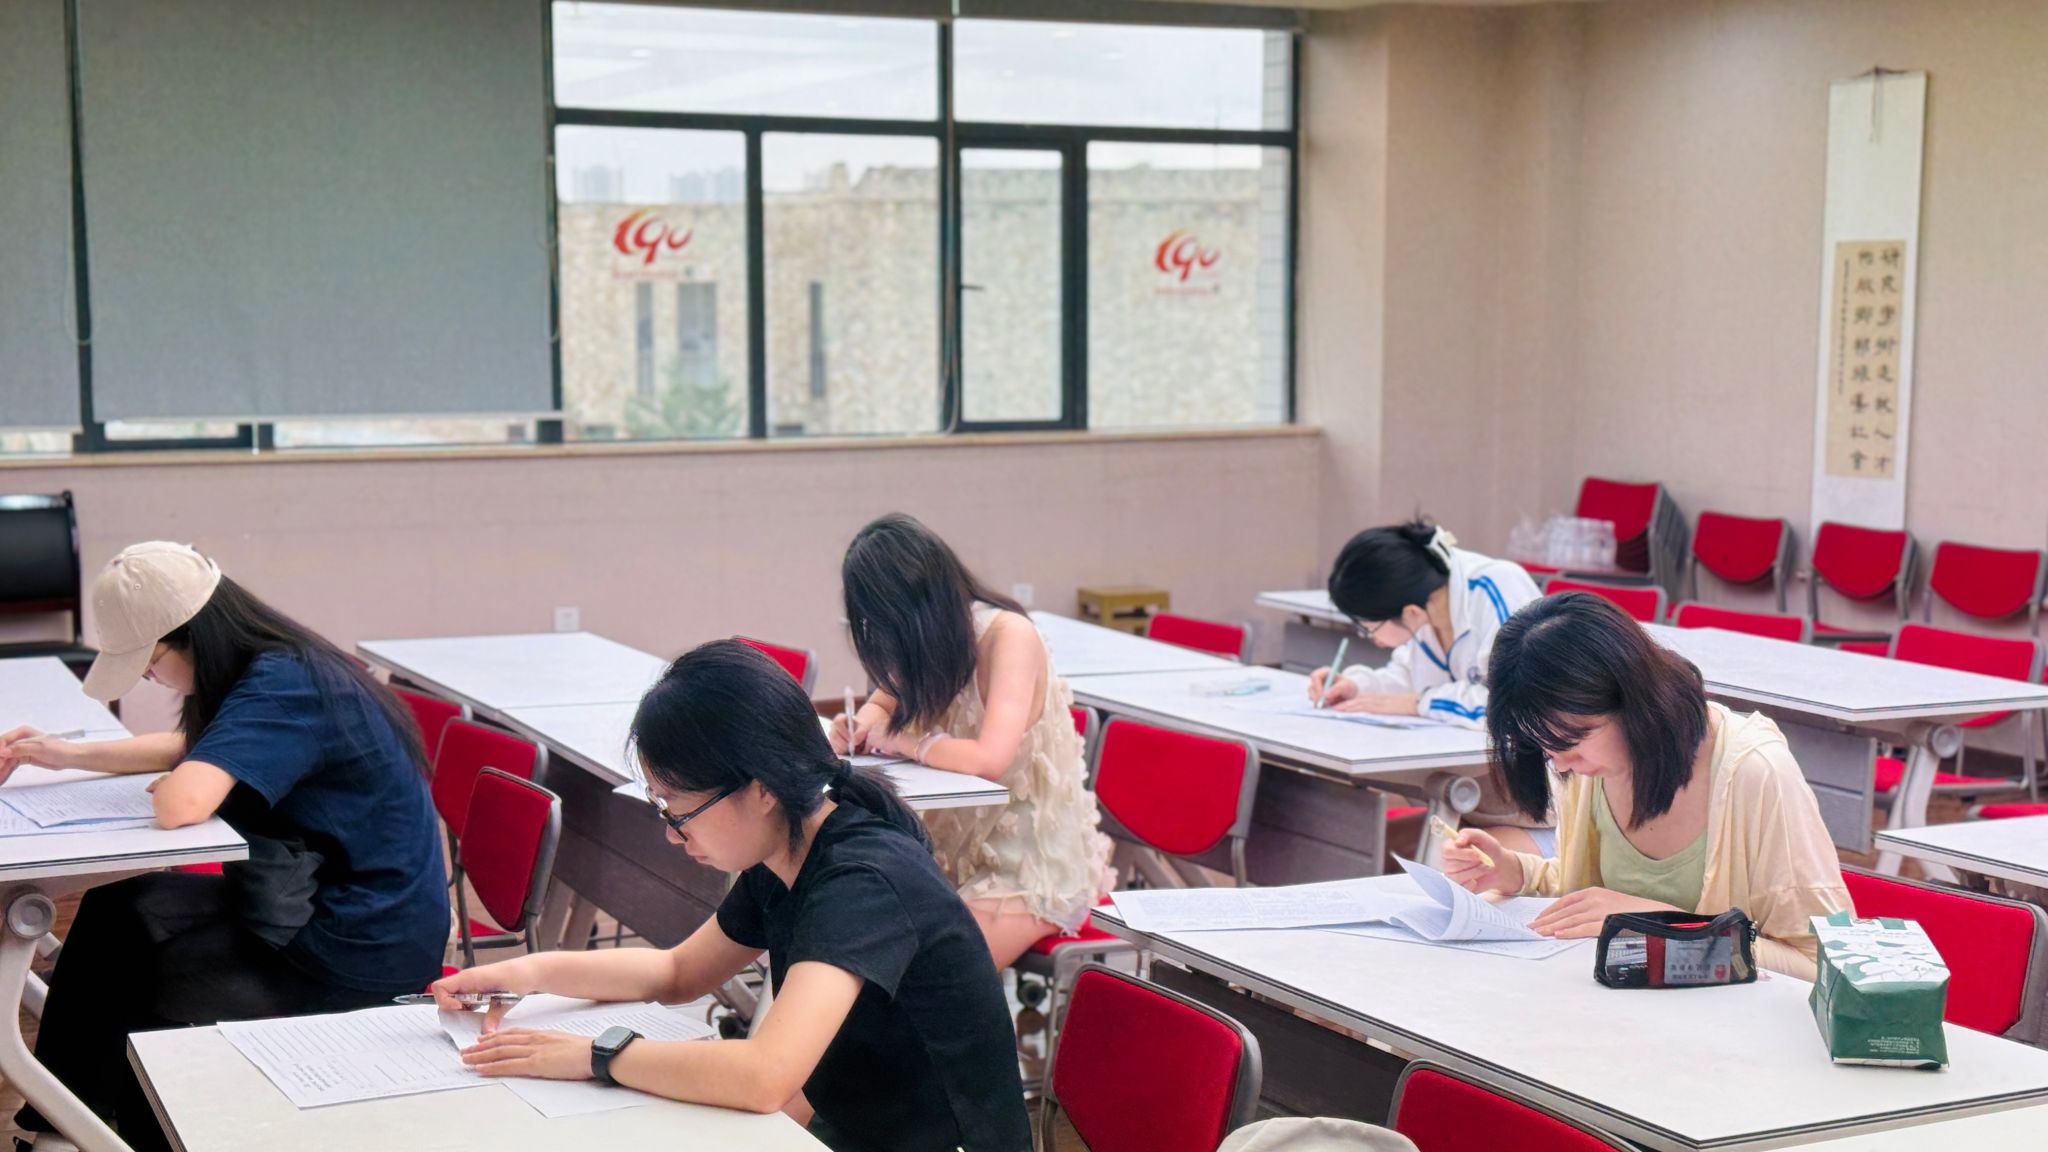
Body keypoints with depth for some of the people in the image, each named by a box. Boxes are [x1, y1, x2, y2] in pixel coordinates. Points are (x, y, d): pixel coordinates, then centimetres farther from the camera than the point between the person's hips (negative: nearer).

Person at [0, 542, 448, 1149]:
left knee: (135, 989, 4)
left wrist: (165, 786, -11)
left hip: (358, 953, -9)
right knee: (113, 914, 10)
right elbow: (193, 749, 23)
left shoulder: (284, 687, -25)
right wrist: (69, 754, 15)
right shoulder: (272, 670, 4)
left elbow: (180, 803, -36)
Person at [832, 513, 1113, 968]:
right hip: (966, 848, 7)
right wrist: (861, 726, -4)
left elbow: (988, 759, -32)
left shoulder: (1009, 636, -20)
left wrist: (900, 742, -17)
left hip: (1037, 865, -7)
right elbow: (886, 700, 20)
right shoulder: (934, 641, 1)